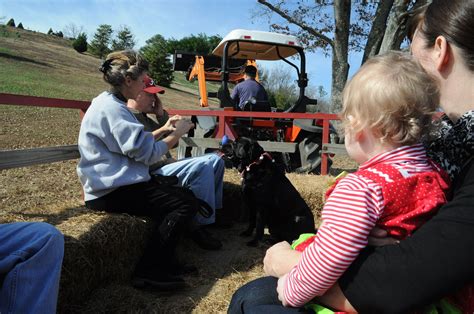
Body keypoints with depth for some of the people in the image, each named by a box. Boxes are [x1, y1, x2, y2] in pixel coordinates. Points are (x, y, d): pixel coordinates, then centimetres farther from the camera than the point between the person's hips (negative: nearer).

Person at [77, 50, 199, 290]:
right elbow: (147, 153, -20)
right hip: (112, 190, -11)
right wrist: (177, 133, -8)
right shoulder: (112, 108, -18)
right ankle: (149, 271, -5)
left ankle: (162, 260, 22)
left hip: (114, 183, 11)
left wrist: (165, 129, 14)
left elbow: (137, 143, 20)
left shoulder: (110, 103, 15)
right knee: (186, 202, -14)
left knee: (176, 193, 18)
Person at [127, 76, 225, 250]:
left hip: (167, 165, 10)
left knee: (215, 160, 9)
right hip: (152, 174, -10)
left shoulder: (146, 117, 23)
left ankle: (212, 211, 12)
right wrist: (163, 129, -27)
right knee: (202, 167, -29)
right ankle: (199, 226, -19)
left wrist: (161, 114, 12)